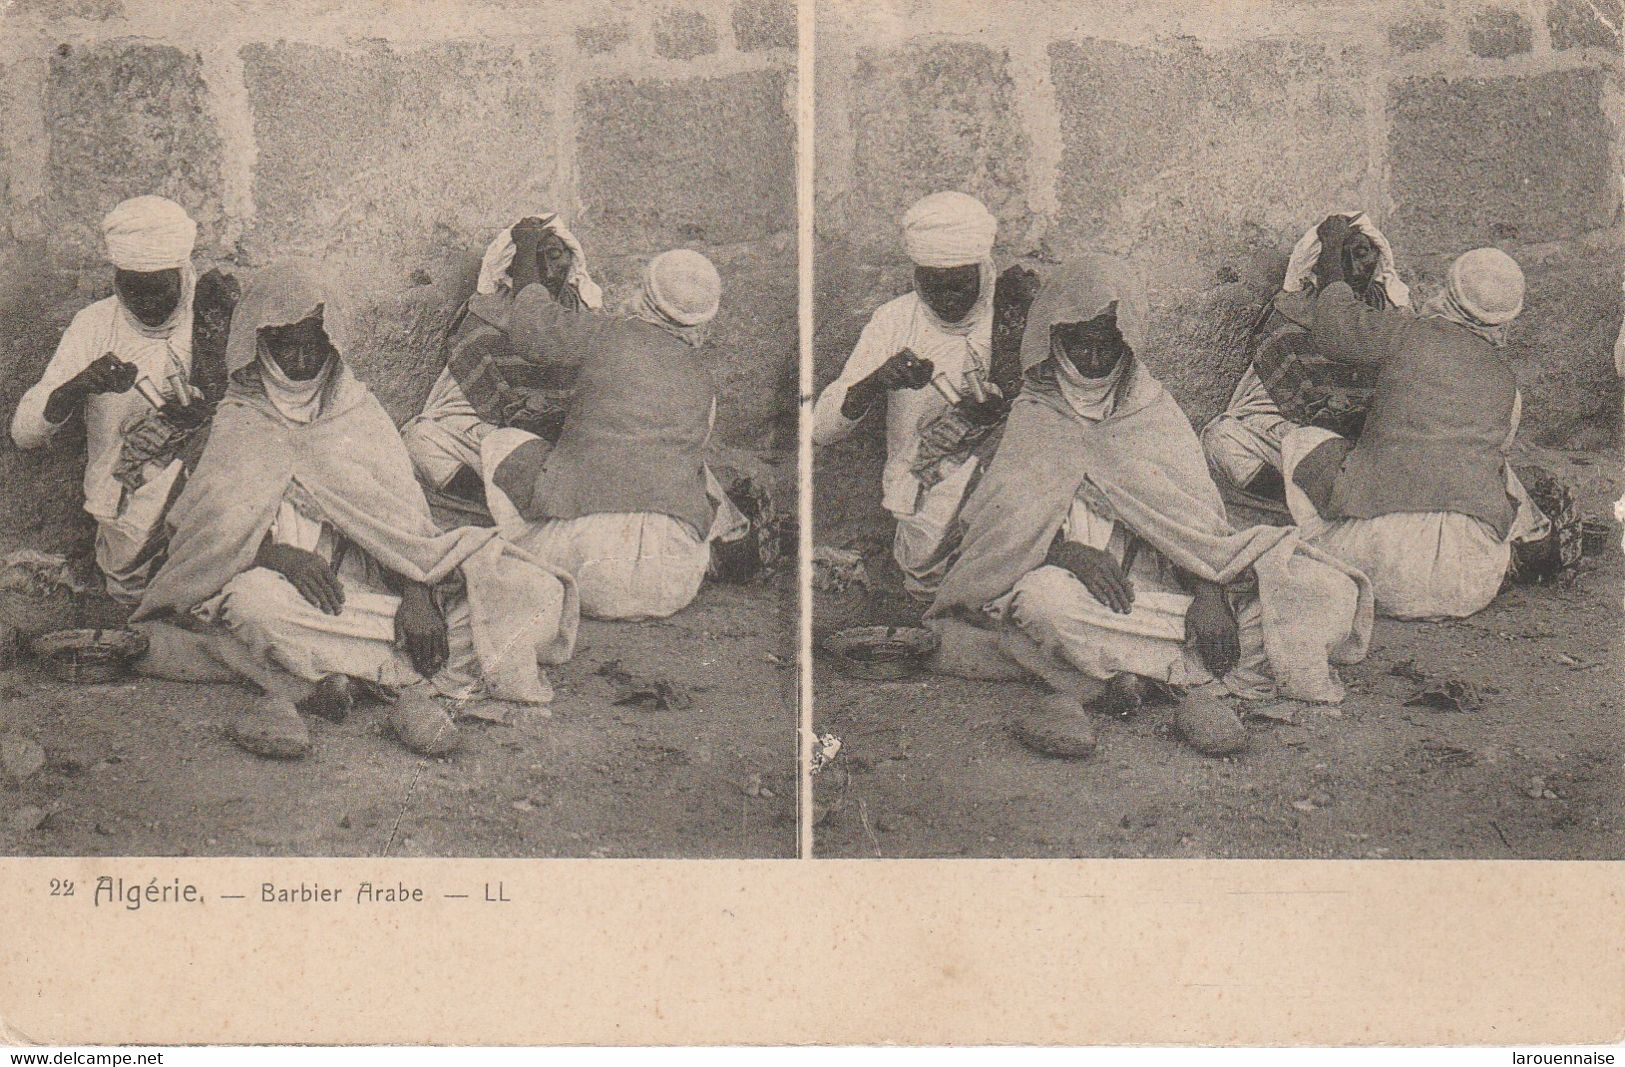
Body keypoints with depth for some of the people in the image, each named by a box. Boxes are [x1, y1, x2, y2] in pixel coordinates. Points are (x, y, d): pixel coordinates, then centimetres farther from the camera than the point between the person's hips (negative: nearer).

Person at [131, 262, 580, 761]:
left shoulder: (357, 408, 17)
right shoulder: (240, 424, 12)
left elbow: (402, 512, 4)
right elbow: (216, 528, -3)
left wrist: (417, 591, -15)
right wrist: (279, 554, -24)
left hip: (378, 580, 3)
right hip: (292, 586, -3)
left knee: (538, 594, -20)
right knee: (251, 600, -40)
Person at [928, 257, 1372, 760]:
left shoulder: (1154, 409, 17)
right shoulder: (1035, 419, 12)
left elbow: (1195, 513, 5)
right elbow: (1004, 525, -1)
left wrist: (1210, 590, -15)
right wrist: (1066, 551, -21)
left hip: (1165, 582, 3)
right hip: (1076, 583, -3)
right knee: (1040, 597, -40)